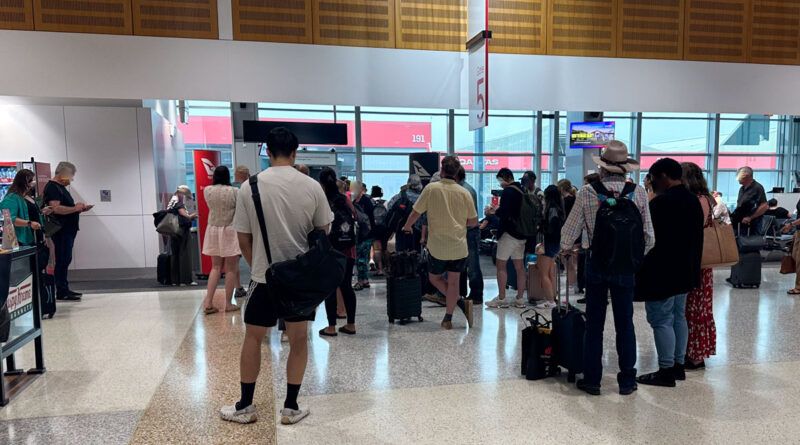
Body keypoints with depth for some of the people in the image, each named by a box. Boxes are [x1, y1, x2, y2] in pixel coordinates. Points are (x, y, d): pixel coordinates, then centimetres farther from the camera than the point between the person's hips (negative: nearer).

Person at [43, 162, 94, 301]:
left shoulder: (61, 187, 20)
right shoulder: (52, 187, -12)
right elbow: (56, 208, -26)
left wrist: (79, 209, 13)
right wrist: (75, 208, -16)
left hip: (68, 230, 10)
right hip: (61, 231, -10)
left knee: (65, 260, 13)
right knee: (62, 260, -6)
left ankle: (64, 289, 20)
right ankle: (61, 292, -1)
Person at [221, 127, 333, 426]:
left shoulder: (249, 187, -7)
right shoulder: (312, 186, -6)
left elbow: (243, 238, 0)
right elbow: (323, 232, 4)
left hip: (264, 275, -1)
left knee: (253, 338, 15)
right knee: (299, 340, 13)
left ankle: (245, 407, 26)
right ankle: (291, 408, 21)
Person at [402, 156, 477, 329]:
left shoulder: (431, 188, -6)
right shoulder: (464, 192, -1)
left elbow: (415, 212, 0)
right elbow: (473, 221, 3)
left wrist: (407, 227, 20)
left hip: (438, 245, -2)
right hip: (459, 245, 2)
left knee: (435, 277, 16)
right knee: (454, 281, 11)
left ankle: (462, 303, 1)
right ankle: (448, 318, 13)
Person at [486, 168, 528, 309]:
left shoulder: (508, 192, -14)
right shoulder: (522, 191, 12)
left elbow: (503, 213, -23)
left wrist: (494, 211, -3)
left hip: (509, 234, -8)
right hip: (521, 234, 8)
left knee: (501, 265, 0)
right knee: (519, 266, 9)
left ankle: (501, 299, 3)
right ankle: (520, 299, 14)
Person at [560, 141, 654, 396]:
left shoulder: (587, 192, -7)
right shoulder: (639, 193, -4)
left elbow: (569, 231, -4)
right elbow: (648, 237, -2)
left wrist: (566, 249, 16)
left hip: (596, 264, -1)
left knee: (594, 324, 9)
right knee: (625, 324, 12)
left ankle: (592, 380, 17)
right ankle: (627, 381, 21)